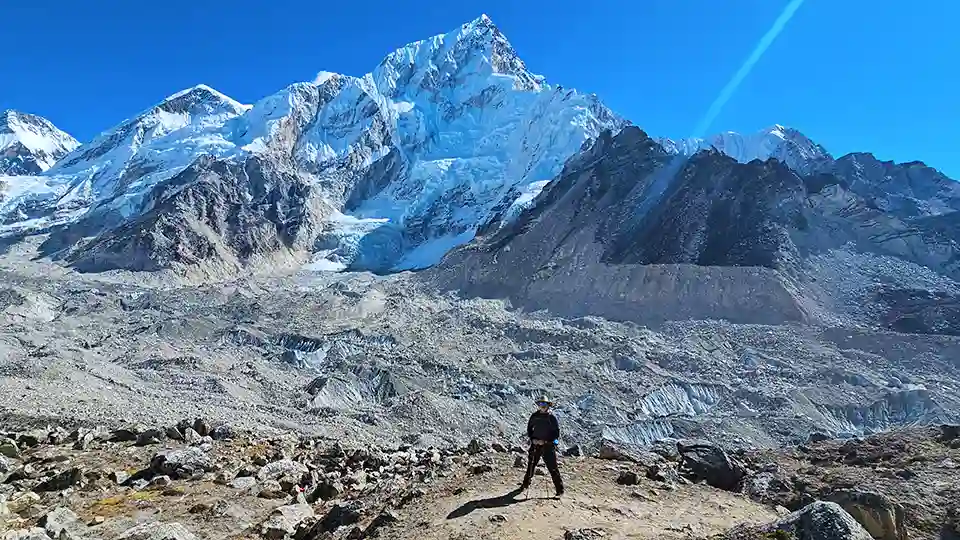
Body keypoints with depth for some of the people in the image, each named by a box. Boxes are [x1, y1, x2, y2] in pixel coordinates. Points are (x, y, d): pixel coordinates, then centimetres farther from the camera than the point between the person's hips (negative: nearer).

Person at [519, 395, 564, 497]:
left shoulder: (552, 417, -5)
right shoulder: (534, 416, 4)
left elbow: (556, 433, -6)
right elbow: (529, 428, 13)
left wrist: (545, 441, -14)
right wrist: (532, 439, -3)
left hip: (548, 446, -3)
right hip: (535, 444, 4)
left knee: (553, 467, -5)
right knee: (531, 465, 13)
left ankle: (560, 489, 2)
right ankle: (526, 483, 31)